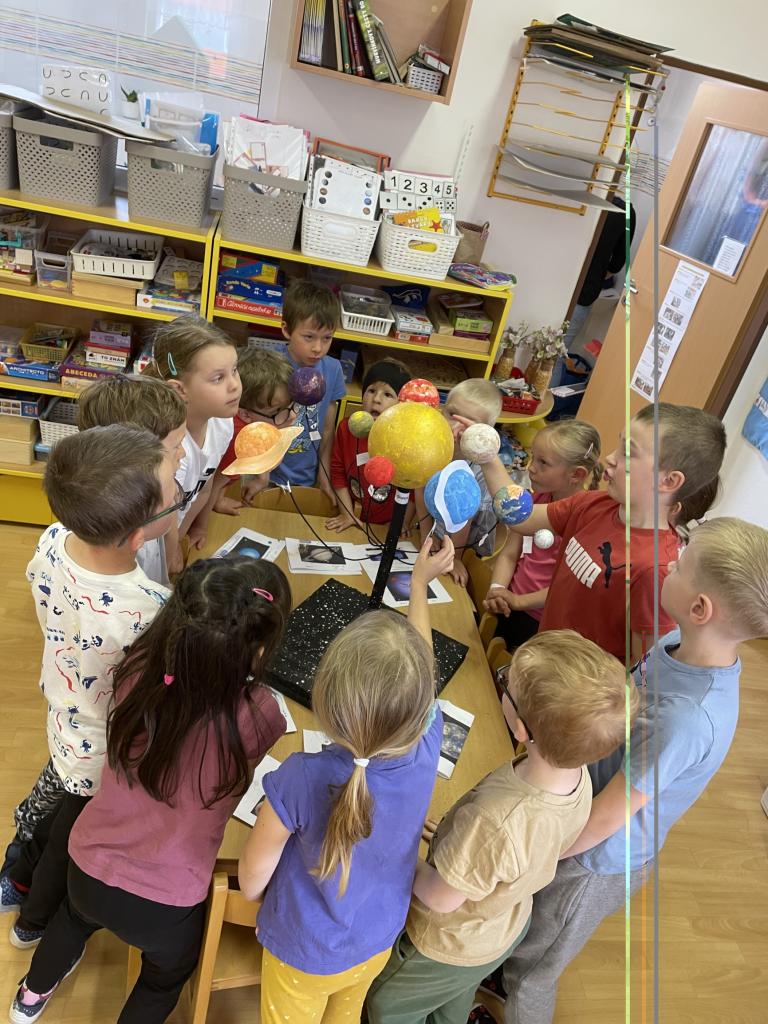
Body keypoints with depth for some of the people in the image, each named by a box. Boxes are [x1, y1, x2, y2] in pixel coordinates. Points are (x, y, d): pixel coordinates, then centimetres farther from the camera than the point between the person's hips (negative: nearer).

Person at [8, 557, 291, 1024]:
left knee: (76, 915, 42)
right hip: (164, 902, -4)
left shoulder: (137, 670, -24)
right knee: (168, 974, 34)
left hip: (89, 868, 5)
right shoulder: (255, 715, -32)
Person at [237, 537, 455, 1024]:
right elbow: (419, 669, -11)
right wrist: (420, 581, 4)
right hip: (377, 944, 3)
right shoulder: (427, 746, -32)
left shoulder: (300, 781, -40)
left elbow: (252, 880, -21)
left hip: (304, 952, -3)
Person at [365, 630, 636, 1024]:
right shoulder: (579, 778, -25)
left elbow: (440, 898, -30)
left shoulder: (496, 822, -49)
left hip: (447, 947, -5)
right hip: (506, 929, 6)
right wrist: (458, 834, 1)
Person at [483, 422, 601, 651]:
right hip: (510, 605, 6)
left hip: (543, 622, -5)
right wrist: (497, 590, -14)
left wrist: (518, 600, -24)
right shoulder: (537, 499, 5)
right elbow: (509, 553, 3)